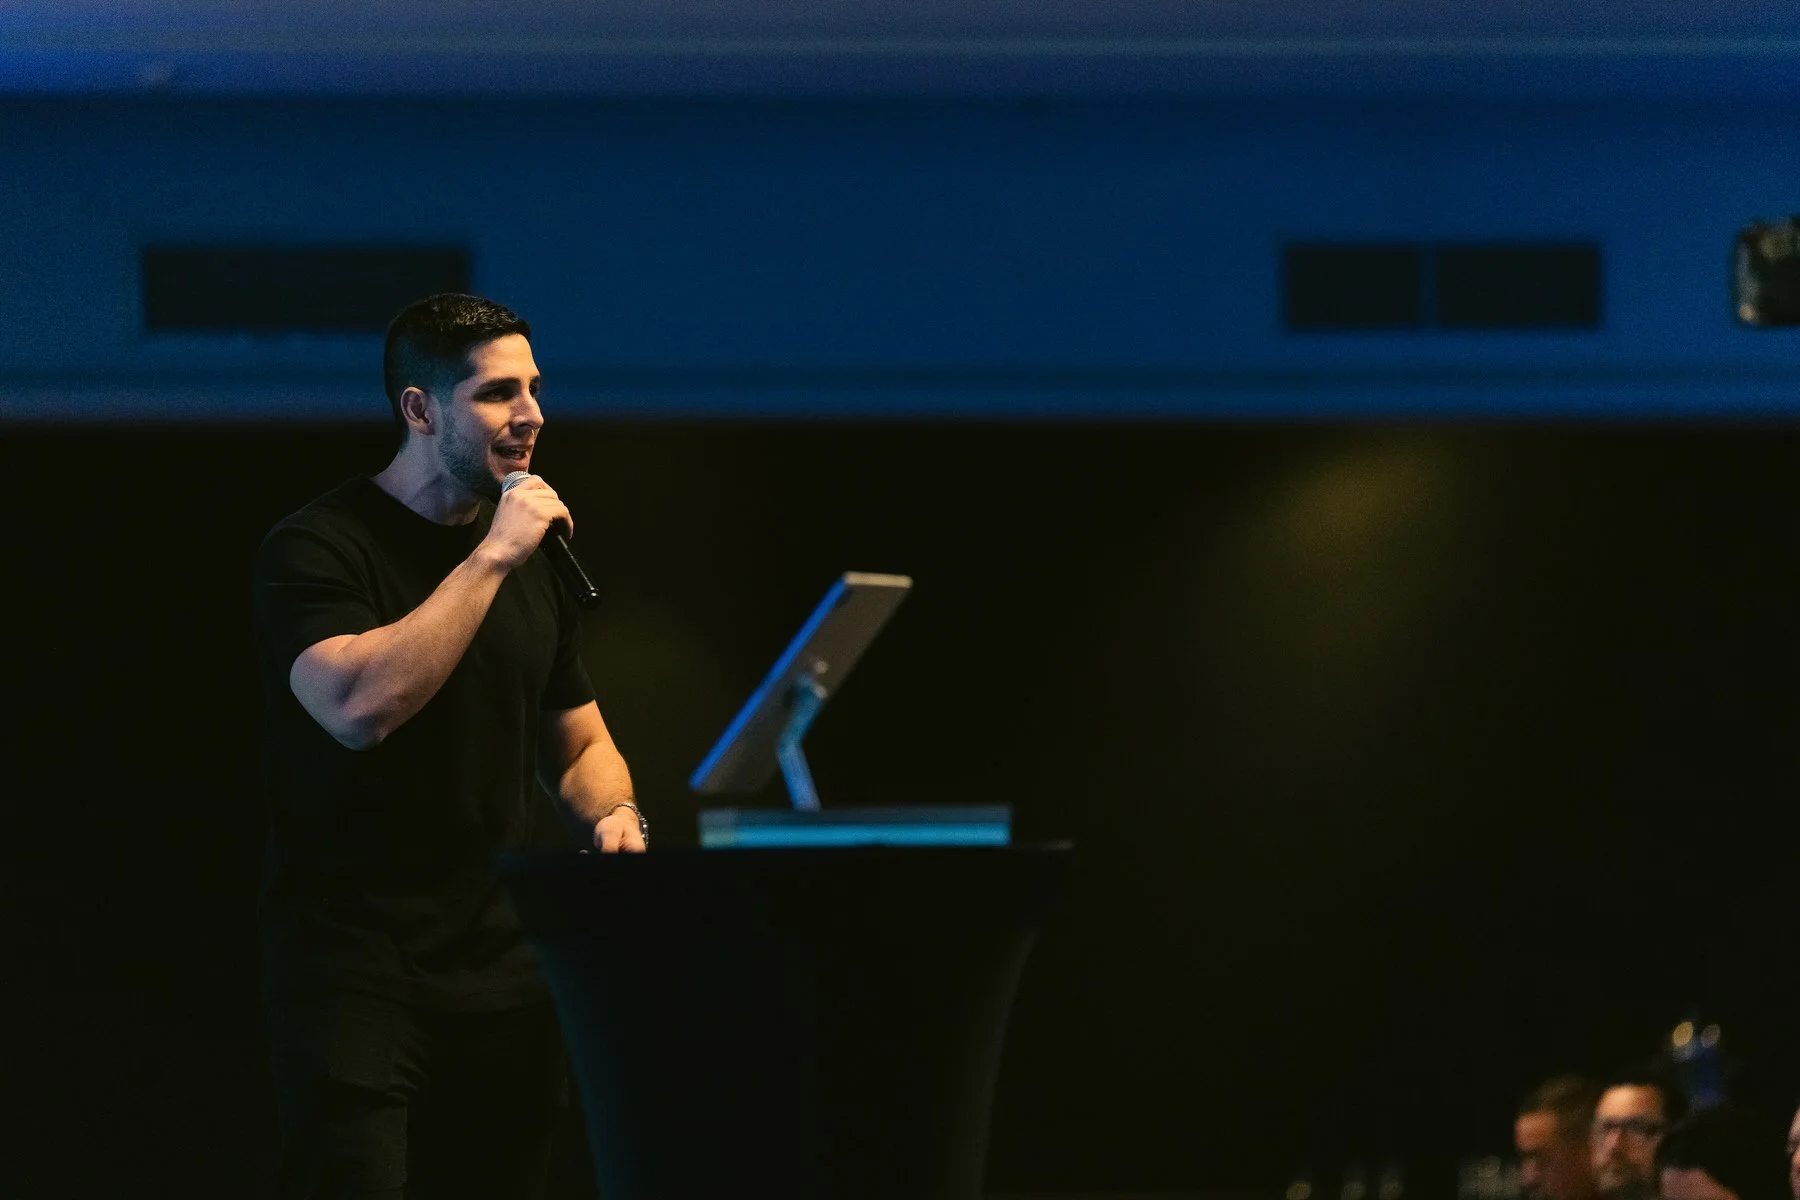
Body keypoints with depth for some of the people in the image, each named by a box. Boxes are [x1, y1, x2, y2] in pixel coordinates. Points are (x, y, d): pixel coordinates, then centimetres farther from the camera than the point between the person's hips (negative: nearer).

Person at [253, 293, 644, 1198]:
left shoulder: (533, 560, 14)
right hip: (355, 967, -6)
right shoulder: (316, 550, -7)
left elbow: (578, 743, 24)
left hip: (507, 964, 6)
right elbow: (361, 706, -25)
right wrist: (490, 558, -19)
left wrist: (614, 815, 1)